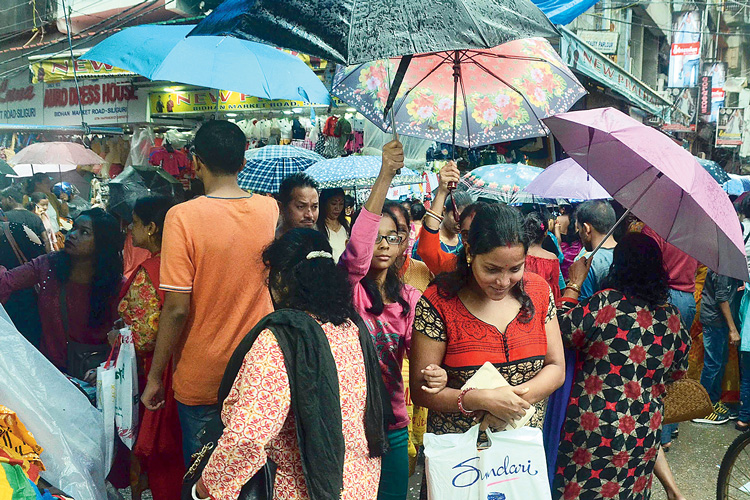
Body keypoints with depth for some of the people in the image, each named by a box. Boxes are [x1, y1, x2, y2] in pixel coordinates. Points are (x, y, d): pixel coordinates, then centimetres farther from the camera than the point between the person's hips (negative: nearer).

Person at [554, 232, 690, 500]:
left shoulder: (606, 302, -20)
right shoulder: (672, 317, -2)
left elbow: (563, 330, -11)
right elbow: (678, 371, 9)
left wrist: (573, 285, 0)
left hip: (593, 425, -5)